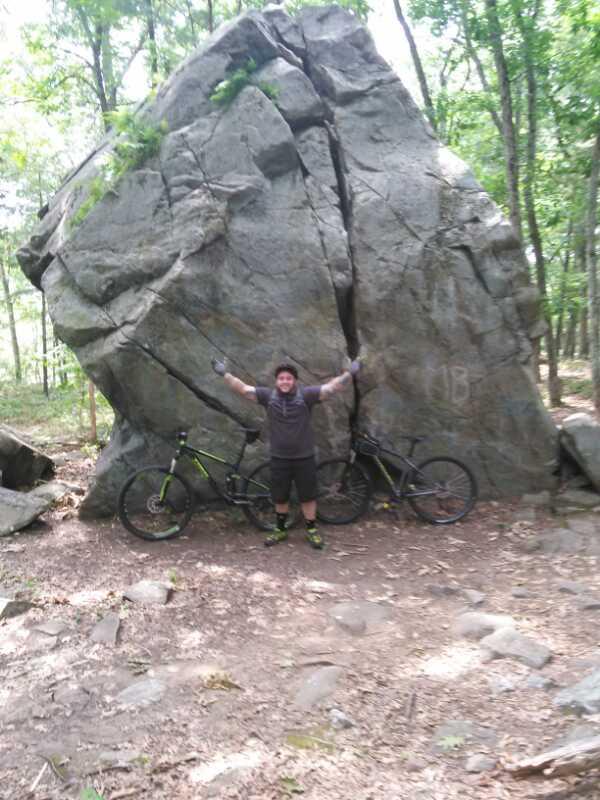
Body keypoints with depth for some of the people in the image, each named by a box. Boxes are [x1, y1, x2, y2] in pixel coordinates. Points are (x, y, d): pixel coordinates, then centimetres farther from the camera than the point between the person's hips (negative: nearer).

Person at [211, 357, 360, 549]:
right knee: (280, 497, 15)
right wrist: (225, 374, -8)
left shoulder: (306, 395, -8)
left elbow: (332, 387, -14)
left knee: (308, 496, 8)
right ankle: (280, 529, 32)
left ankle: (312, 530, 24)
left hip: (304, 457, -2)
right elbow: (243, 389, -2)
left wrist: (349, 374, -26)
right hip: (279, 458, 2)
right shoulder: (268, 395, -2)